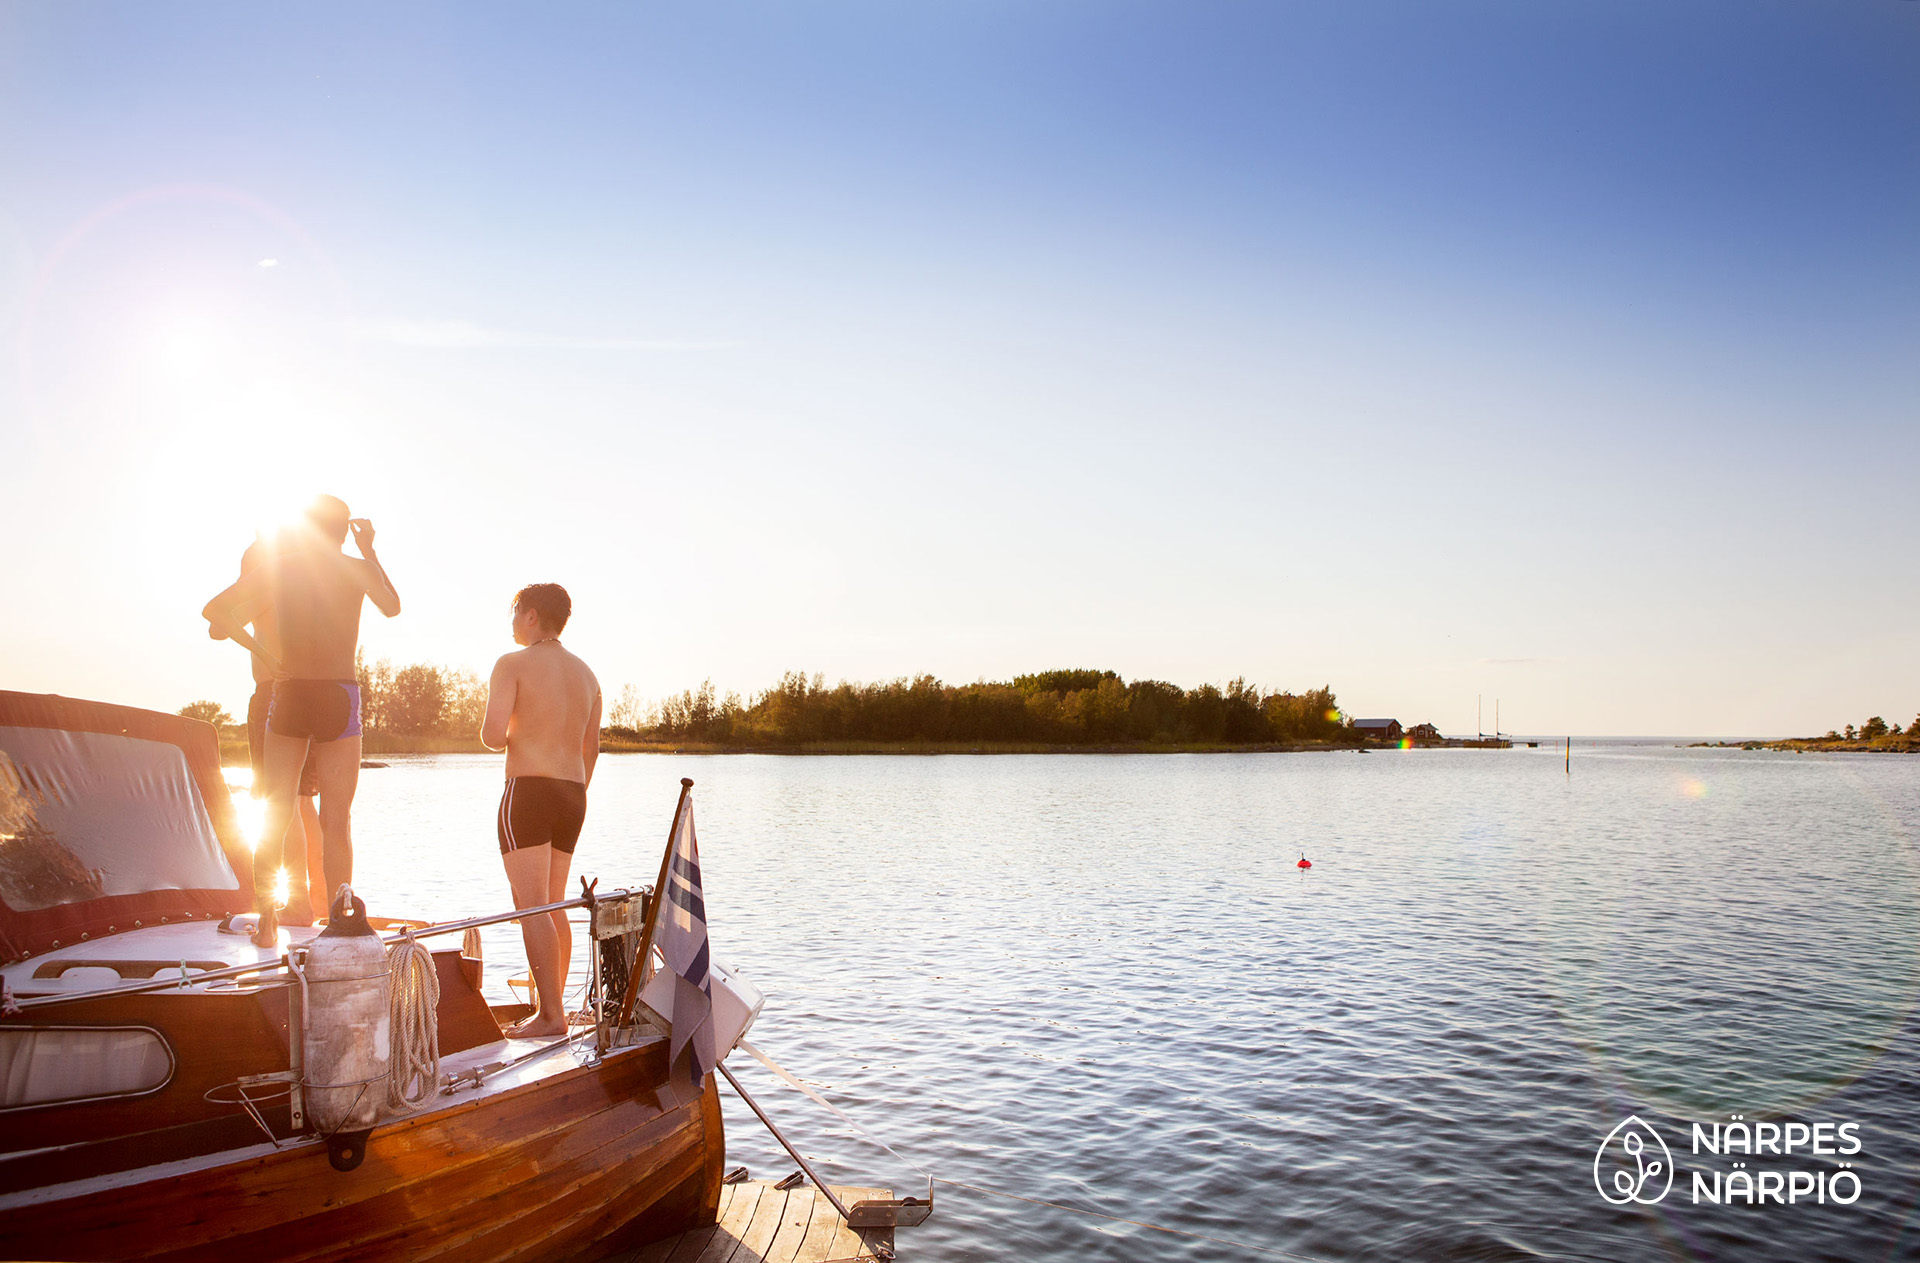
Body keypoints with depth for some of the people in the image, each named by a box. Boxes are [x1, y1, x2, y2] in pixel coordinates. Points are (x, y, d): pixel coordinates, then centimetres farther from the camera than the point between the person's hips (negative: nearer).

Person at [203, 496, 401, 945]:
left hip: (287, 693, 2)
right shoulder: (359, 567, 2)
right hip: (340, 694, -1)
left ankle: (267, 924, 14)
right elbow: (393, 607, 20)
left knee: (276, 814, 11)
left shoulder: (278, 566, 5)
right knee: (336, 819, 1)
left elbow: (214, 612, 2)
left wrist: (261, 650, 6)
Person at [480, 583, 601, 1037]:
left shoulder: (513, 664, -5)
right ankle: (552, 1005, 18)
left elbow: (493, 735, -15)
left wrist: (499, 737, 8)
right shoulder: (586, 674, 15)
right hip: (573, 796, 7)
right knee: (554, 905, 14)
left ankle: (550, 1016, -11)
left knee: (532, 907, -7)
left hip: (528, 791, -7)